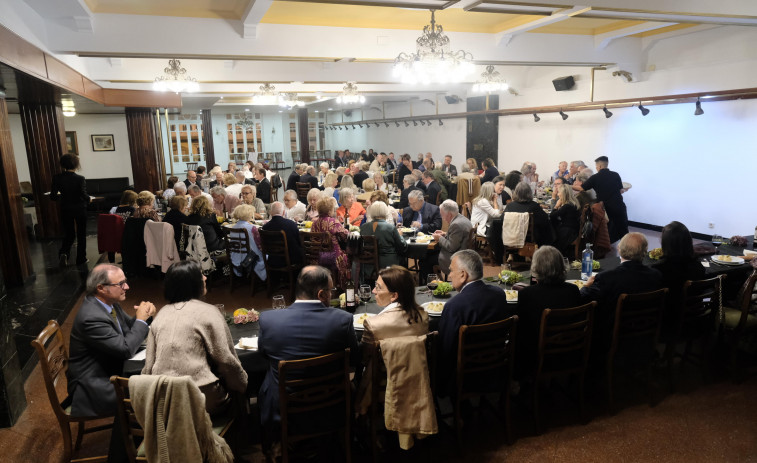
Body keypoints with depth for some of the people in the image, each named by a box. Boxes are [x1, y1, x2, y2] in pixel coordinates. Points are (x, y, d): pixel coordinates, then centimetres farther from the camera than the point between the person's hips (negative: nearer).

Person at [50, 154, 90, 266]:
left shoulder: (57, 178, -8)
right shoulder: (80, 179, -16)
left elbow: (53, 196, -7)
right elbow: (84, 195, -20)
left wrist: (60, 195, 14)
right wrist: (89, 199, 2)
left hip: (66, 209, 3)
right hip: (80, 209, -2)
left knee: (69, 234, 17)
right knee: (81, 234, 11)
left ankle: (63, 252, -7)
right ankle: (81, 259, 16)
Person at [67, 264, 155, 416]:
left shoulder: (109, 302, 0)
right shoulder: (92, 318, -27)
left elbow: (129, 328, 12)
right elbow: (126, 349, -26)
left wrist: (145, 314, -8)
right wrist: (141, 320, -14)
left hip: (109, 370, 9)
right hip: (92, 386, -9)